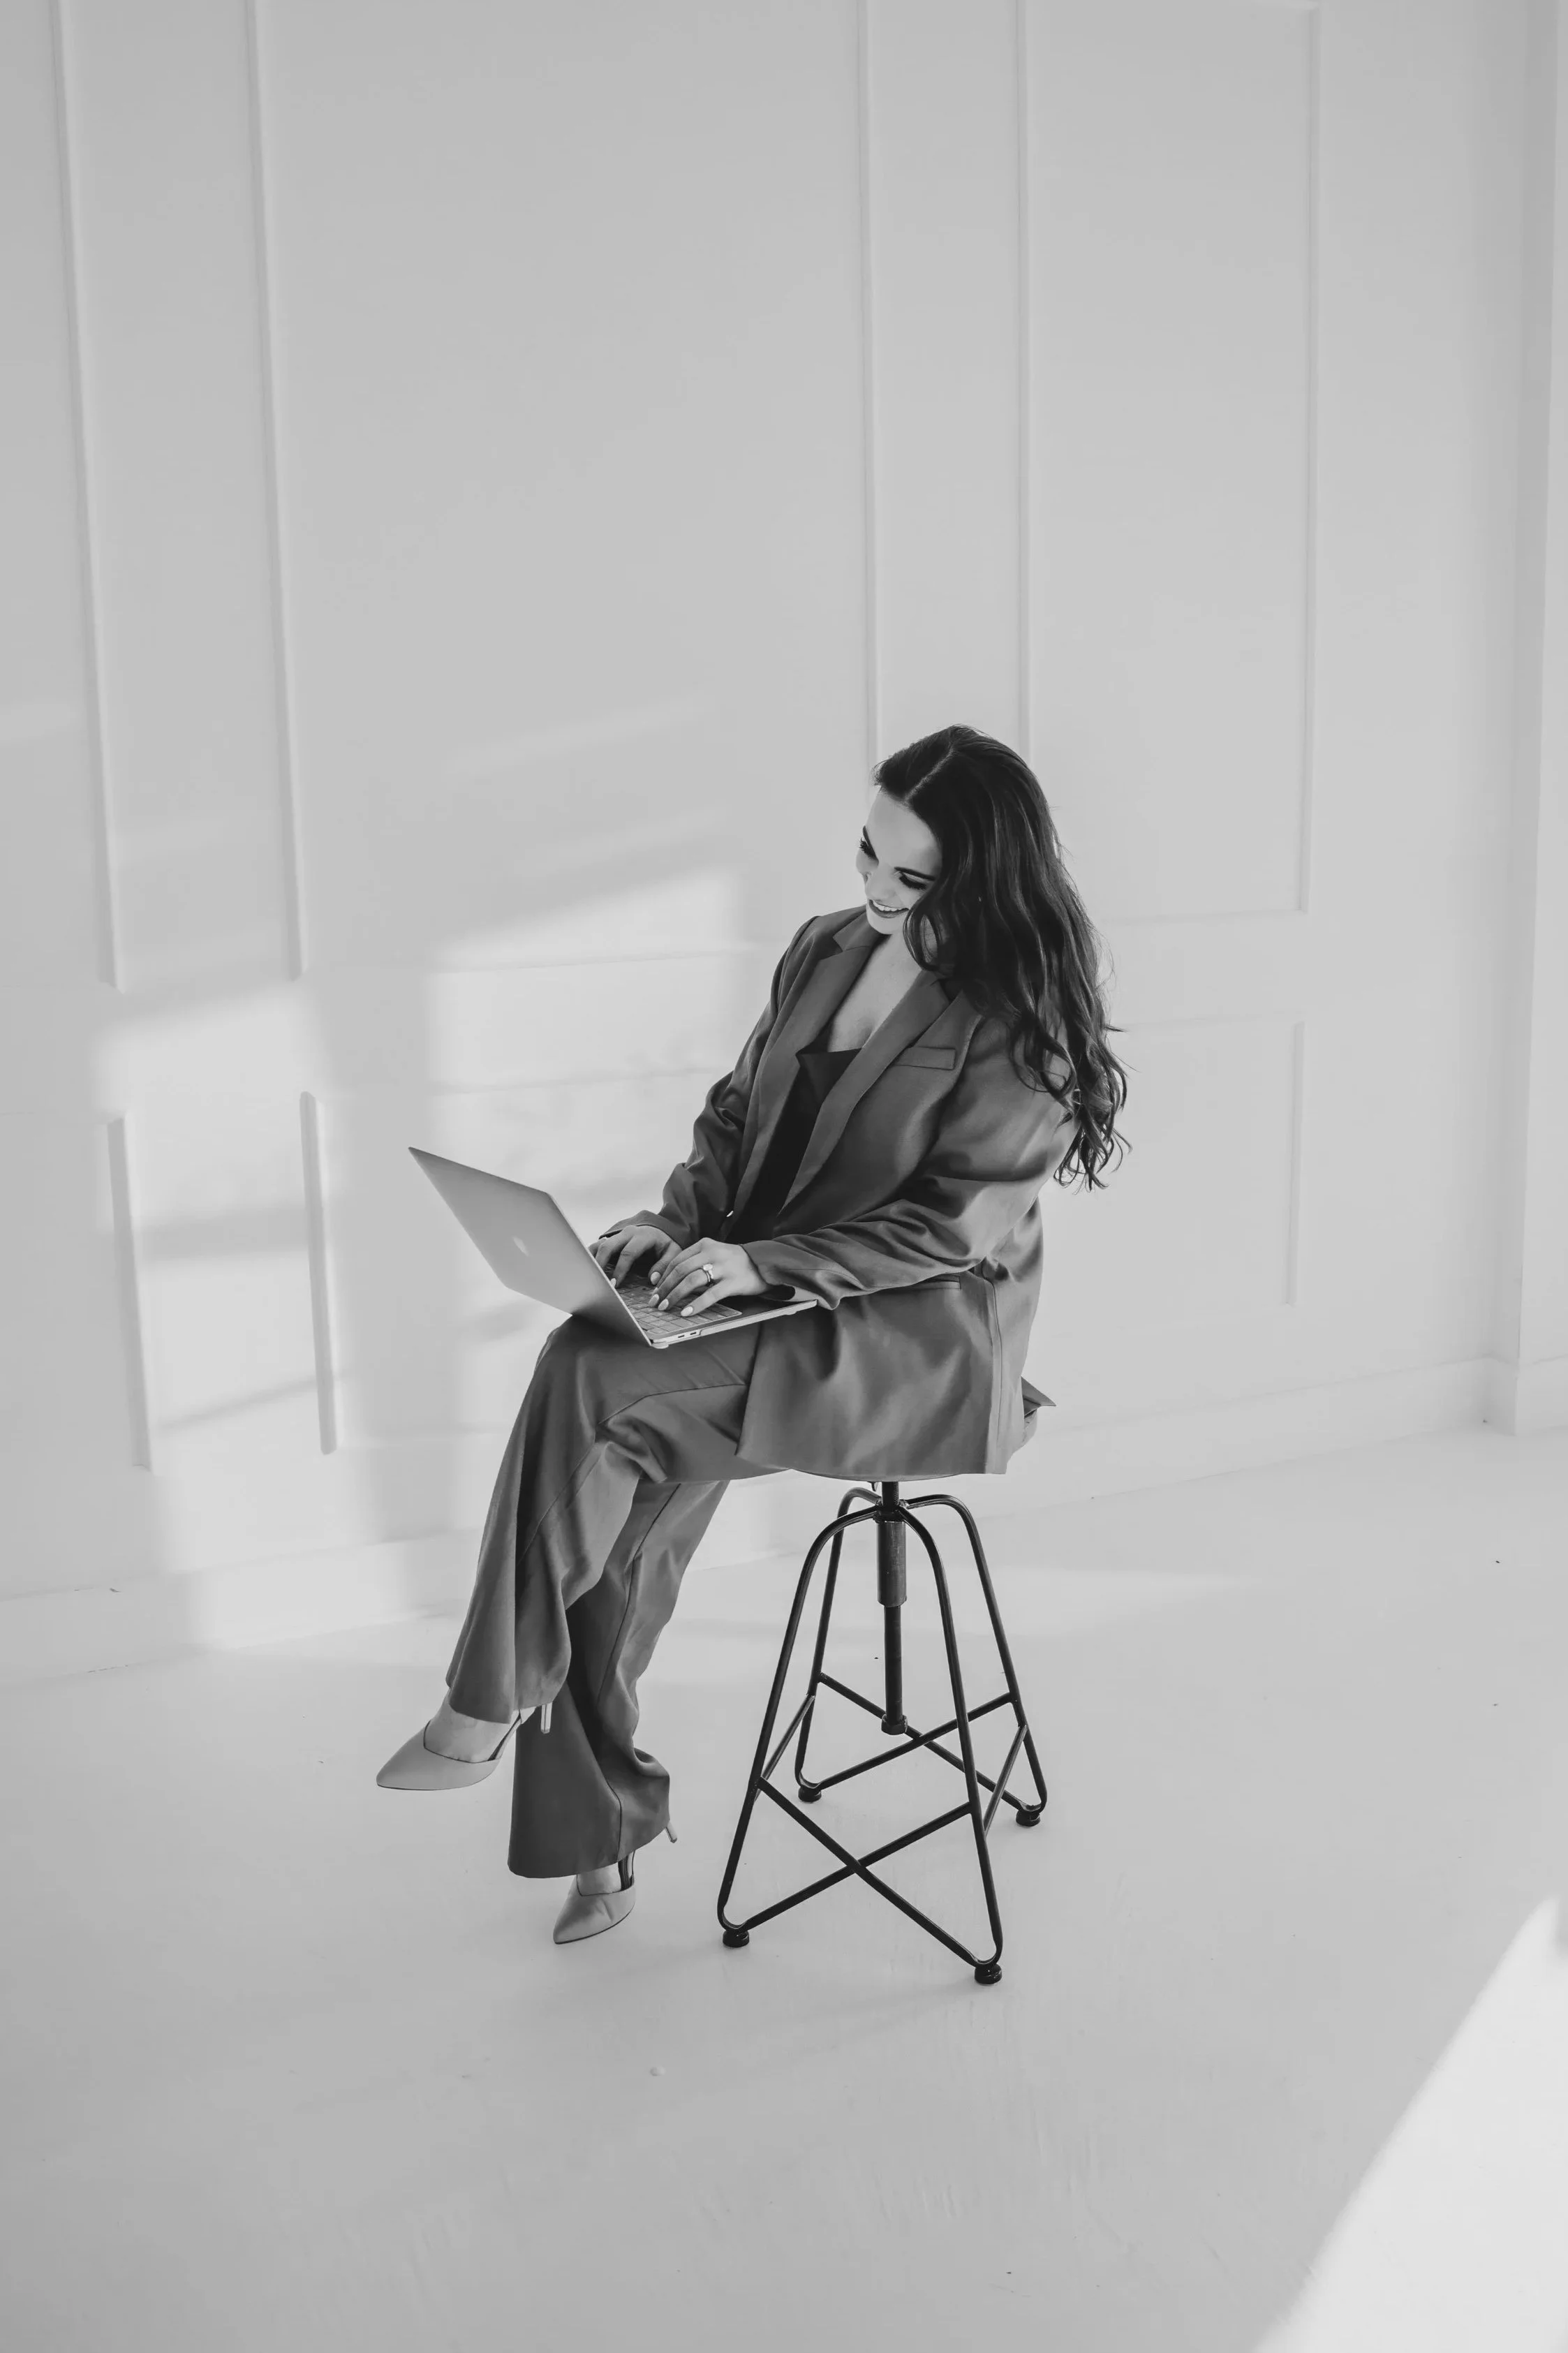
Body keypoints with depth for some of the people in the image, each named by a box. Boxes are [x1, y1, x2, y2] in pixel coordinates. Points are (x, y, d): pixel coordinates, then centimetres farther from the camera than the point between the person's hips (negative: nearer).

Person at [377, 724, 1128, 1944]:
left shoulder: (1019, 1021, -9)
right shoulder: (826, 948, 10)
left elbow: (952, 1226, -14)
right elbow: (737, 1110, 17)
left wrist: (763, 1262, -23)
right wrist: (678, 1219, -3)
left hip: (920, 1335, -6)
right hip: (758, 1292, 6)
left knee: (591, 1374, -27)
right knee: (619, 1514, -18)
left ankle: (490, 1708, -12)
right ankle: (596, 1836, 0)